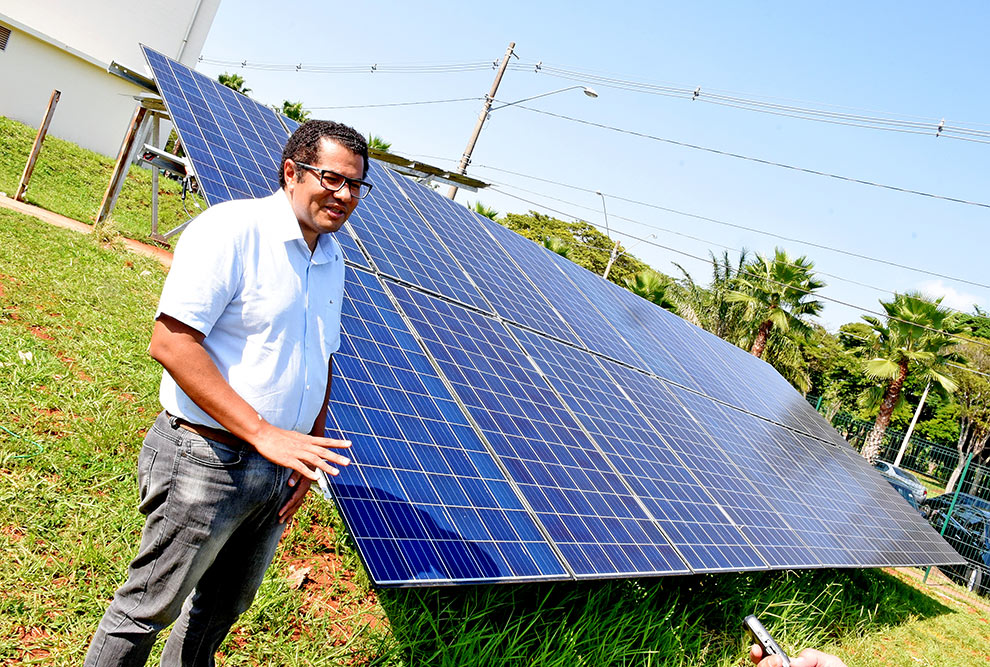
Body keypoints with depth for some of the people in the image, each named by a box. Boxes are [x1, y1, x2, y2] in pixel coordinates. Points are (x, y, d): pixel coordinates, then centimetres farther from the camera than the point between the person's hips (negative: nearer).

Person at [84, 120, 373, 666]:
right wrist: (264, 432, -27)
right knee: (149, 608, 11)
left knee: (224, 606, 24)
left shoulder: (331, 257, 8)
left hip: (275, 471, 8)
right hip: (206, 462, -7)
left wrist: (309, 448, 7)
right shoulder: (231, 228, -17)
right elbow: (170, 342, -24)